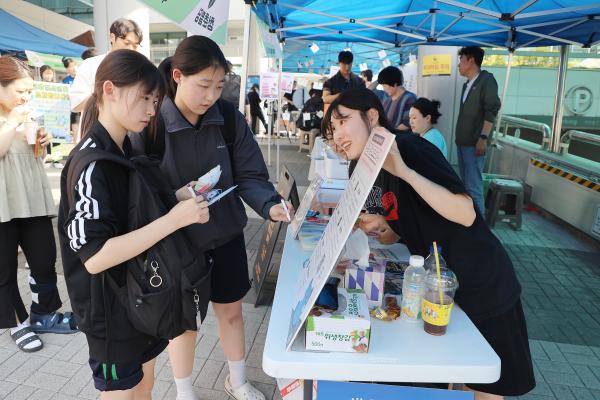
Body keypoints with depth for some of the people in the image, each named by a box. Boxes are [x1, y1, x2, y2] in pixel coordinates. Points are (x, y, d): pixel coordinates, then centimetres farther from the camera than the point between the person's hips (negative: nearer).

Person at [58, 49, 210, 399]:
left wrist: (178, 198, -5)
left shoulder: (128, 150, 3)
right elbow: (94, 256, -30)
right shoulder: (90, 163, -24)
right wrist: (173, 220, -33)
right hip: (110, 304, -8)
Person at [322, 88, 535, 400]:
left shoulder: (408, 148, -23)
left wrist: (404, 171, -38)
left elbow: (466, 214, -32)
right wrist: (380, 227, -8)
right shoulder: (378, 167, 3)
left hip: (481, 287, -7)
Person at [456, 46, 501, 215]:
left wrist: (483, 137, -21)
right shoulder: (467, 85, 21)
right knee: (465, 184, 11)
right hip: (462, 142, 9)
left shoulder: (486, 79, -5)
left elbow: (491, 110, -13)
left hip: (474, 143, -9)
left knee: (474, 186, -11)